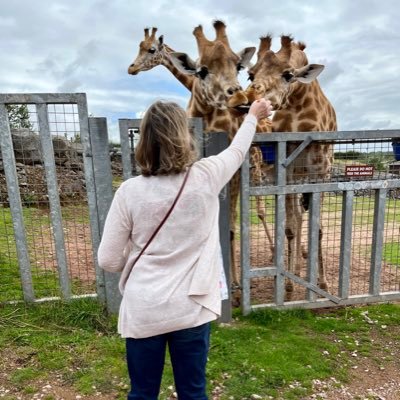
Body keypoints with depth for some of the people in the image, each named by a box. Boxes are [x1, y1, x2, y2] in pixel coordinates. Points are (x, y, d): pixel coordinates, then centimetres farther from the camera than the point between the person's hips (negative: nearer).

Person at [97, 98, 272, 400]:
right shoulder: (206, 177, -11)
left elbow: (108, 261, -6)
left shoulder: (130, 191, -11)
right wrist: (253, 116, 30)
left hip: (142, 311, 1)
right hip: (191, 309, 0)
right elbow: (237, 151, 11)